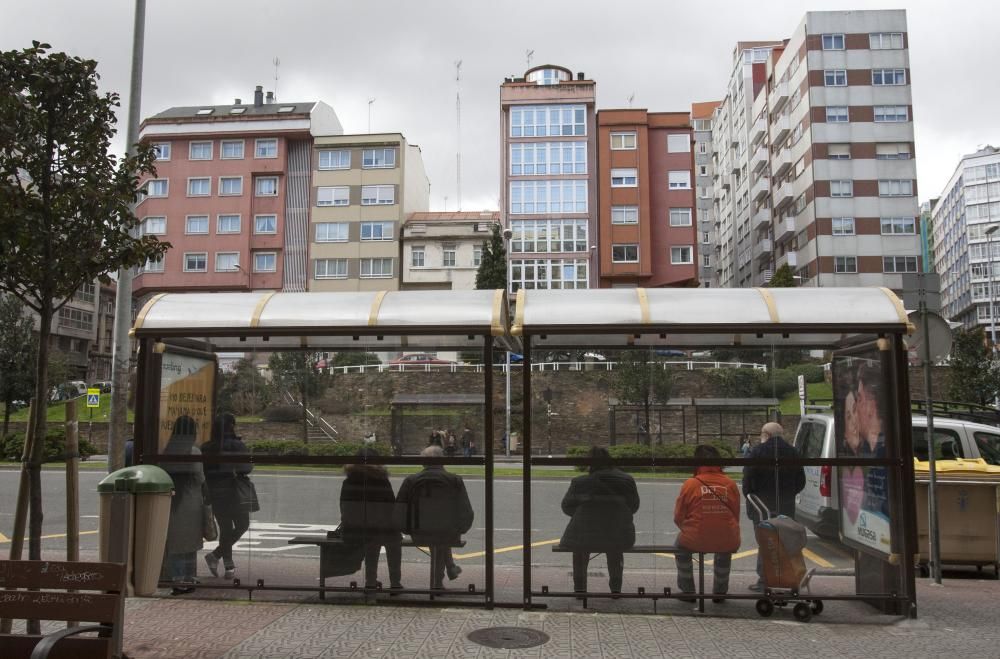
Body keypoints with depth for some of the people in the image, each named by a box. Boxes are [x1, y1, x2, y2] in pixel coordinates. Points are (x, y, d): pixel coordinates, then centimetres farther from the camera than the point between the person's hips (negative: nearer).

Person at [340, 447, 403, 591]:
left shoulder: (348, 482, 0)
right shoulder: (383, 481, -6)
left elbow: (344, 510, 3)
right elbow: (392, 508, -2)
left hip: (351, 532, 3)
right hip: (379, 531, -2)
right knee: (395, 538, 25)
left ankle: (370, 582, 35)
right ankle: (395, 583, 25)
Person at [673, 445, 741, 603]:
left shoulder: (690, 484, -8)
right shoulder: (730, 484, -1)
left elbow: (678, 518, 0)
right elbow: (736, 517, 9)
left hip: (694, 541, -2)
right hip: (728, 542, 2)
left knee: (681, 545, 32)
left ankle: (687, 592, 36)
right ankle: (720, 593, 46)